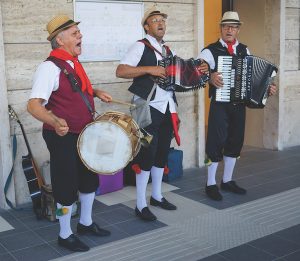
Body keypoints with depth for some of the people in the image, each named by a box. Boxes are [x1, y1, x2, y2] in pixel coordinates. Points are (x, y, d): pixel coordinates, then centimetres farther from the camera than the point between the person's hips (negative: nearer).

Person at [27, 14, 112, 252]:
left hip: (83, 133, 9)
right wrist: (55, 122, -47)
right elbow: (34, 105, -30)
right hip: (62, 136, -9)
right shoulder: (50, 67, -21)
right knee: (67, 185, 4)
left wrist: (96, 92, 10)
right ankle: (65, 235, 24)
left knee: (89, 178, 20)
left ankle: (86, 223, 40)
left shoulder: (73, 62, 6)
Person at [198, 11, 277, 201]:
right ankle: (211, 184, 10)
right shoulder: (211, 51, -7)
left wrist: (267, 88, 2)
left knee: (235, 141, 12)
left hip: (240, 103, 6)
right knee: (217, 141, -3)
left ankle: (227, 180, 27)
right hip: (219, 103, -5)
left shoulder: (245, 51, 10)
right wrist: (209, 77, -33)